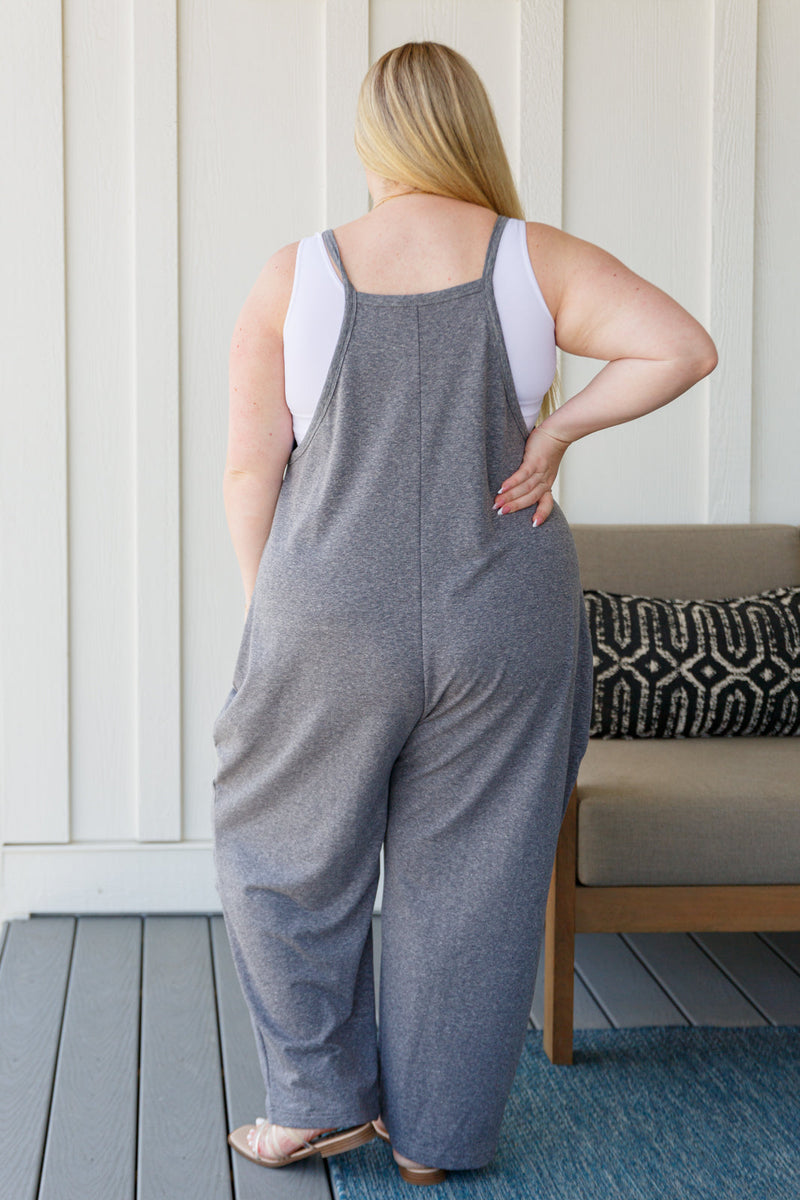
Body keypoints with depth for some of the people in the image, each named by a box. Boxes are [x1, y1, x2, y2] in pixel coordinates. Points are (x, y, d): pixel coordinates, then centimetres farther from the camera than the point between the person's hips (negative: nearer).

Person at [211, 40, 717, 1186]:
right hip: (501, 621, 1)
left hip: (329, 620, 0)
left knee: (288, 856, 19)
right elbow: (683, 346, -14)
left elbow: (250, 465, -2)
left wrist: (265, 607, 9)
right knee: (469, 877, 12)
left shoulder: (292, 276, -3)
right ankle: (439, 1135, 21)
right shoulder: (535, 261, -3)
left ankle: (322, 1098, 23)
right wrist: (558, 427, -5)